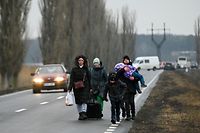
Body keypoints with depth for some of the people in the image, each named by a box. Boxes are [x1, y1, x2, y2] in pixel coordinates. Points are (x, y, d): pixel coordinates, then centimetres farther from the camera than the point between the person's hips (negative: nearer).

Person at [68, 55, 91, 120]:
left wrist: (90, 88, 5)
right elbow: (71, 79, -1)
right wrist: (70, 88, -9)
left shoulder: (86, 69, 6)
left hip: (85, 87, -1)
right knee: (78, 101, 7)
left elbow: (89, 78, 9)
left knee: (84, 100, -14)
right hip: (77, 87, 1)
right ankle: (80, 114, 15)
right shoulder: (74, 69, 3)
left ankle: (83, 113, -22)